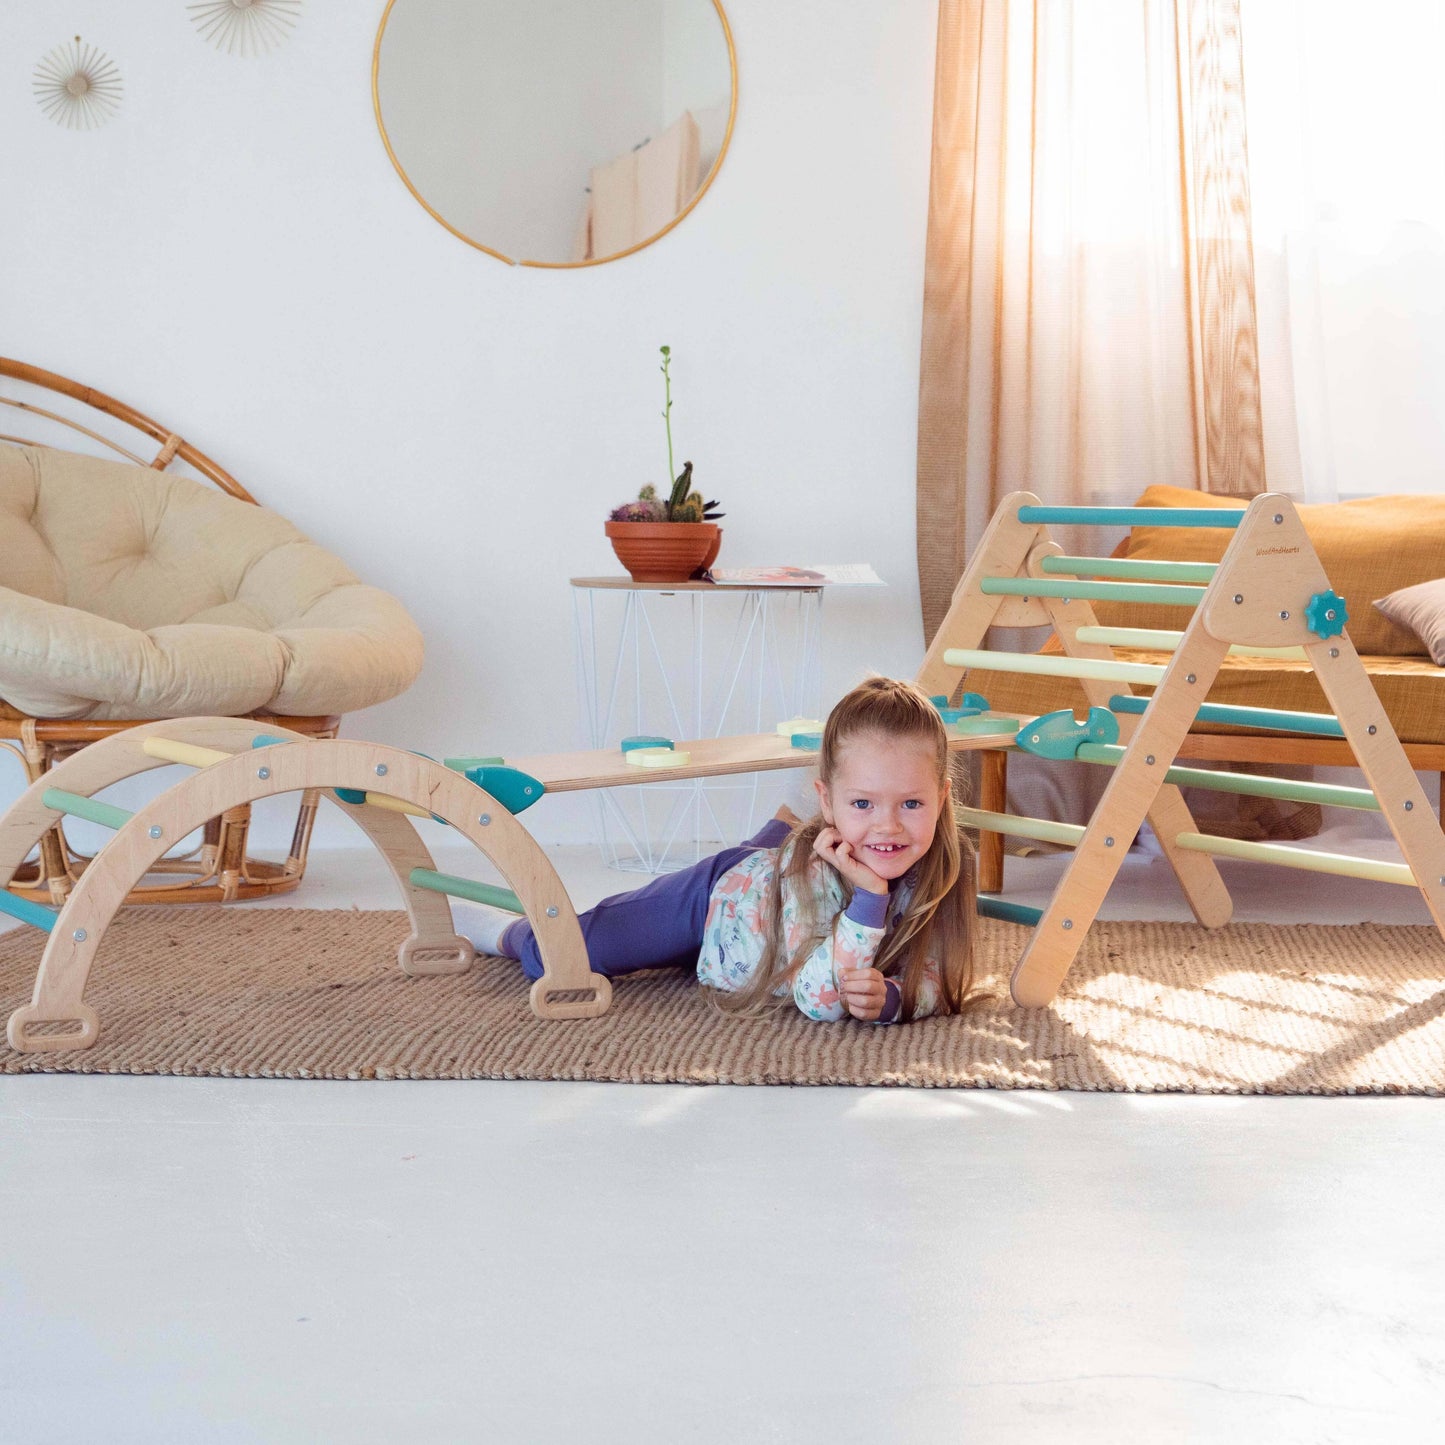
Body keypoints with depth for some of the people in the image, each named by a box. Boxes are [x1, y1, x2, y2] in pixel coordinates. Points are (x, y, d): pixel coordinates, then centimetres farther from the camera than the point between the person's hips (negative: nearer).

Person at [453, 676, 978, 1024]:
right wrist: (869, 897, -55)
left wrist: (890, 996, -45)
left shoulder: (947, 869, -31)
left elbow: (935, 985, -22)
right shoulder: (812, 867, -43)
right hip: (717, 898, -4)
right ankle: (506, 930, 29)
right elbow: (823, 1003, -45)